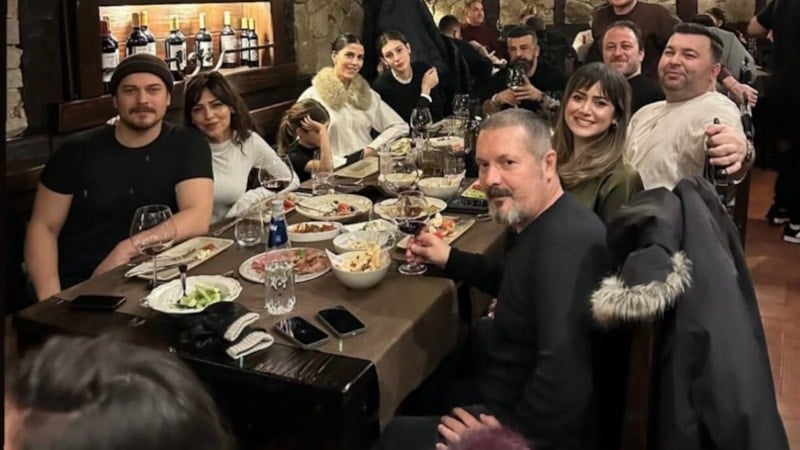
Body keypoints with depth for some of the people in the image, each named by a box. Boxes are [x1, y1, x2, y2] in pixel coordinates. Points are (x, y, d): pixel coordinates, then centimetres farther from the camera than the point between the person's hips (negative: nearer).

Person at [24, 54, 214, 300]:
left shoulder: (188, 145, 0)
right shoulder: (77, 150, 2)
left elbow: (198, 218, -12)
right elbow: (43, 227, 3)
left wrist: (127, 249, -21)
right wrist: (50, 298, -12)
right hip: (75, 287, 0)